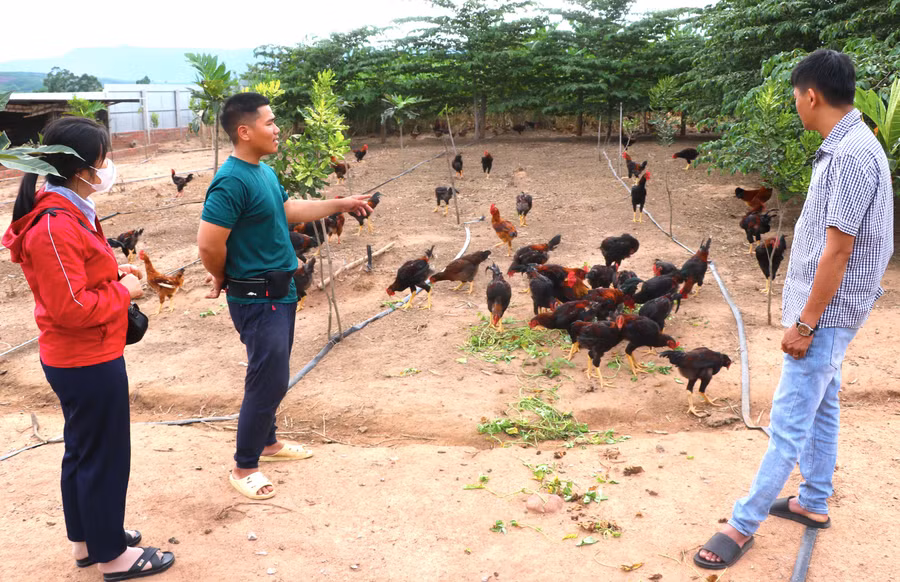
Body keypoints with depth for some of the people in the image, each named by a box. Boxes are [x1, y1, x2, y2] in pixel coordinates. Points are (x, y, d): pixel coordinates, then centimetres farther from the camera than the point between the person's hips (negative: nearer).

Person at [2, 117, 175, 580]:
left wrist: (114, 273, 4)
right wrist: (123, 291, -15)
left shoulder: (66, 211, 7)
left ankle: (87, 538, 38)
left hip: (79, 358, 11)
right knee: (105, 456, 4)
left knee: (82, 451, 21)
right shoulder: (55, 227, -25)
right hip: (90, 362, -10)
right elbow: (70, 307, -27)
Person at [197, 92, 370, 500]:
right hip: (256, 299, -9)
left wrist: (340, 205, 21)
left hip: (280, 292, 9)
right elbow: (209, 244, -27)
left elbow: (290, 210, 21)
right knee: (269, 380, -4)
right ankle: (244, 467, 11)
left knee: (271, 375, 20)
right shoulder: (232, 182, -24)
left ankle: (267, 442, 38)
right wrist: (224, 279, -8)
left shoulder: (265, 171, 7)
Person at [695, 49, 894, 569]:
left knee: (789, 422, -2)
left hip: (826, 314, -10)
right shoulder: (844, 147, 8)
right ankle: (814, 502, 35)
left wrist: (804, 325, -18)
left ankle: (744, 524, 8)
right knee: (820, 407, 20)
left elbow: (838, 252, -23)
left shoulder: (852, 155, -23)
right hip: (824, 310, 10)